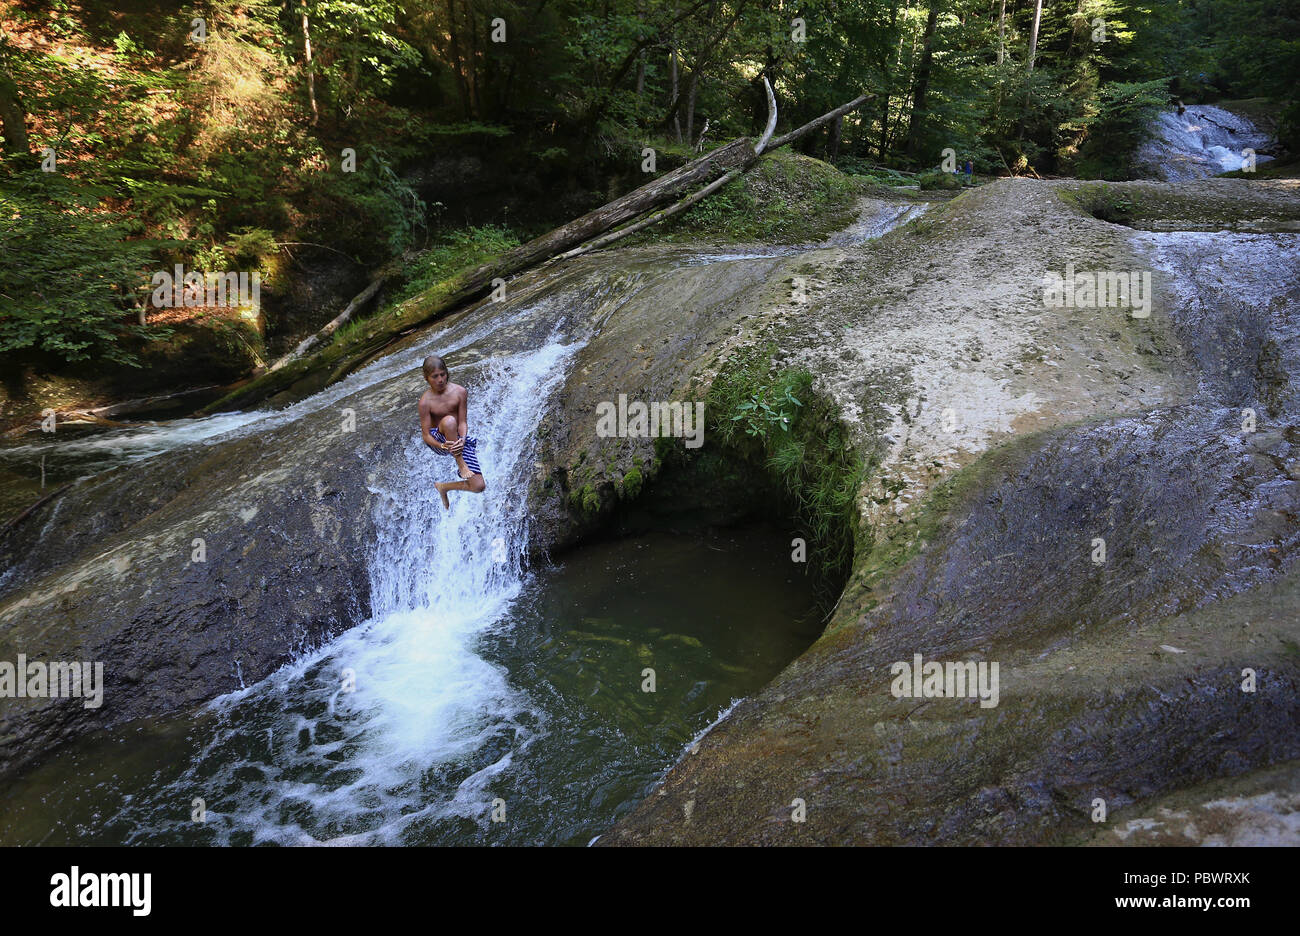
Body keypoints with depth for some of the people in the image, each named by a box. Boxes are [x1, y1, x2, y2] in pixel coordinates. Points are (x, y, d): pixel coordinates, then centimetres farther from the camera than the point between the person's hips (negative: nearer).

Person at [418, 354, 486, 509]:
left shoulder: (459, 392, -8)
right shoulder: (425, 402, -14)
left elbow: (462, 422, -8)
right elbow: (425, 435, -13)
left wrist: (462, 440, -30)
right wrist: (443, 446, -33)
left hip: (459, 440, 3)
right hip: (438, 441, -3)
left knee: (479, 487, -11)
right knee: (449, 421, -40)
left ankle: (443, 486, 17)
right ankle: (460, 463, -23)